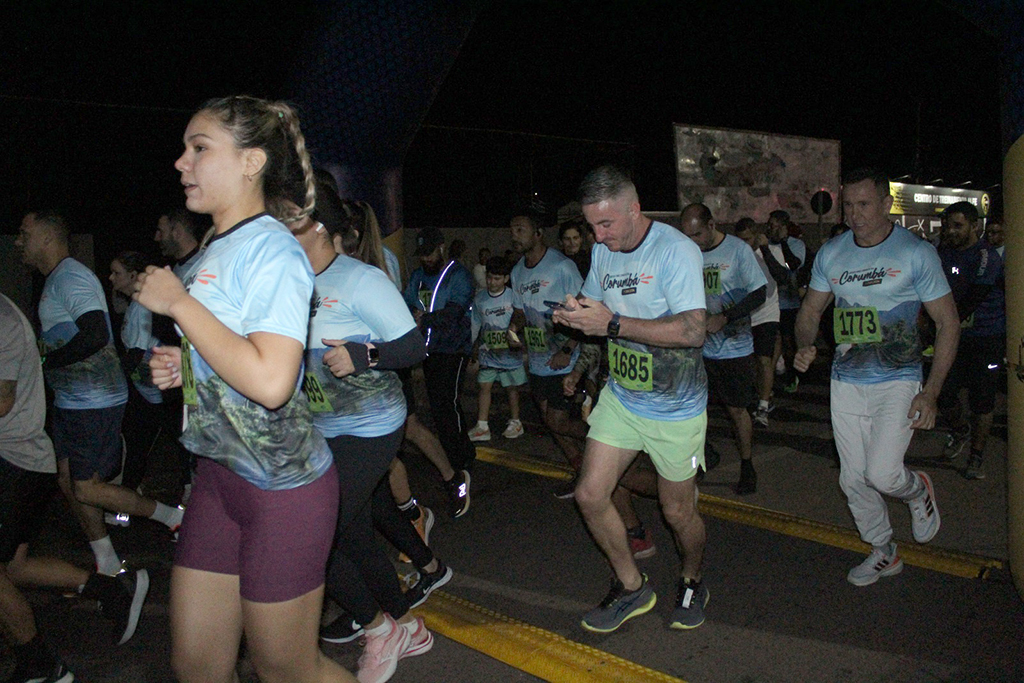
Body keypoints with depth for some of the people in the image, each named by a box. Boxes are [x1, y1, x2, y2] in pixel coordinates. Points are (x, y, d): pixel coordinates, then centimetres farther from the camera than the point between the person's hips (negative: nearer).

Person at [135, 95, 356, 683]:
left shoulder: (273, 249, -15)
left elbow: (270, 381, -29)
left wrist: (178, 303, -19)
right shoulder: (216, 249, 12)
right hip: (220, 474, 9)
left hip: (285, 485, -9)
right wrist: (181, 365, 5)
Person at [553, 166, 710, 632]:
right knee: (590, 495, 0)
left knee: (678, 512, 9)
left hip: (675, 406, -5)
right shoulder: (602, 252, 3)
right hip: (620, 397, 6)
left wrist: (612, 323, -32)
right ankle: (632, 588, 22)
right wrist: (574, 317, -10)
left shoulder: (676, 250, -19)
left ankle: (692, 582, 41)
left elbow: (692, 331, -29)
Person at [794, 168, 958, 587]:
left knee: (882, 474, -16)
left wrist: (930, 393, -13)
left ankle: (918, 492, 22)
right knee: (853, 479, 8)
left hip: (898, 382, -4)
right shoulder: (830, 254, 4)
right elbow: (811, 309, 14)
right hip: (846, 382, 4)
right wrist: (805, 346, -10)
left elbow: (948, 323, -5)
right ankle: (883, 553, 32)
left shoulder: (916, 253, -7)